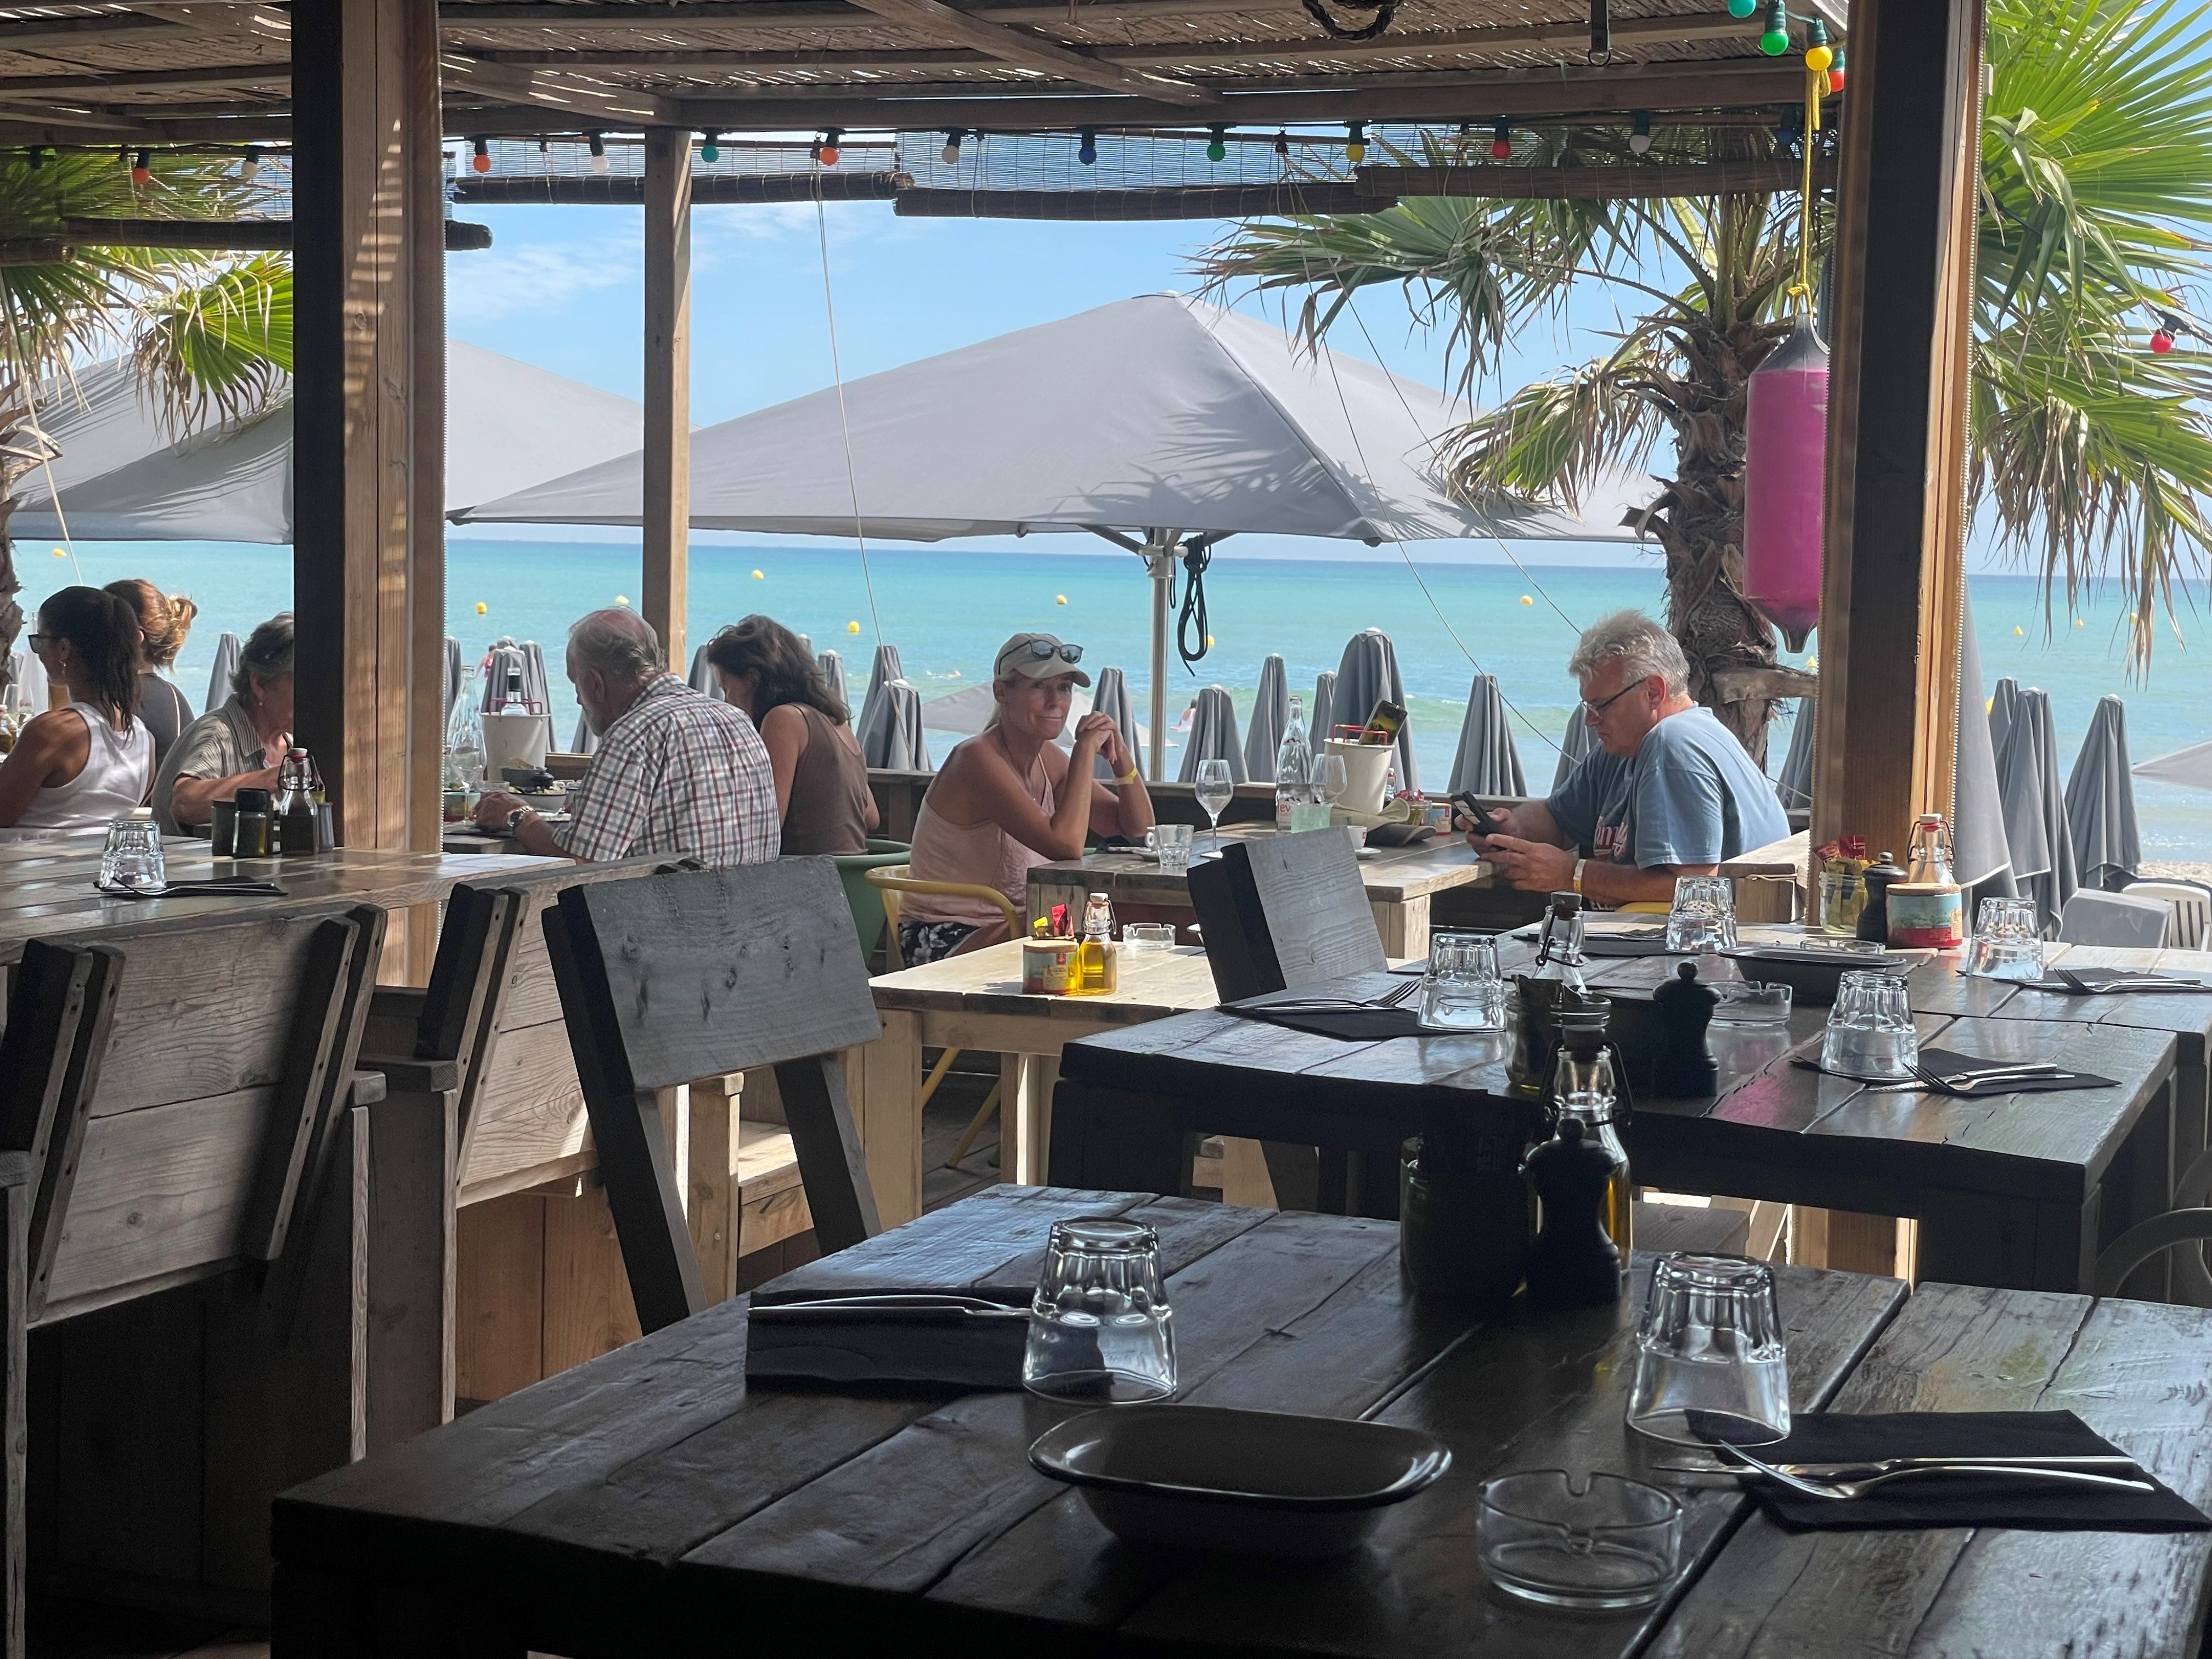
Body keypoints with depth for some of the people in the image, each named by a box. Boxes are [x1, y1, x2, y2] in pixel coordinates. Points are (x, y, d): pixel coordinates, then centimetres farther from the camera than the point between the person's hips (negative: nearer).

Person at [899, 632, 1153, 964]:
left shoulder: (1046, 759, 7)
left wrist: (1120, 755, -7)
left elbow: (1139, 829, 10)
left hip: (1011, 929, 8)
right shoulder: (978, 759, -20)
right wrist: (1086, 747, -23)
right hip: (947, 942, -8)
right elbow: (1067, 845, -31)